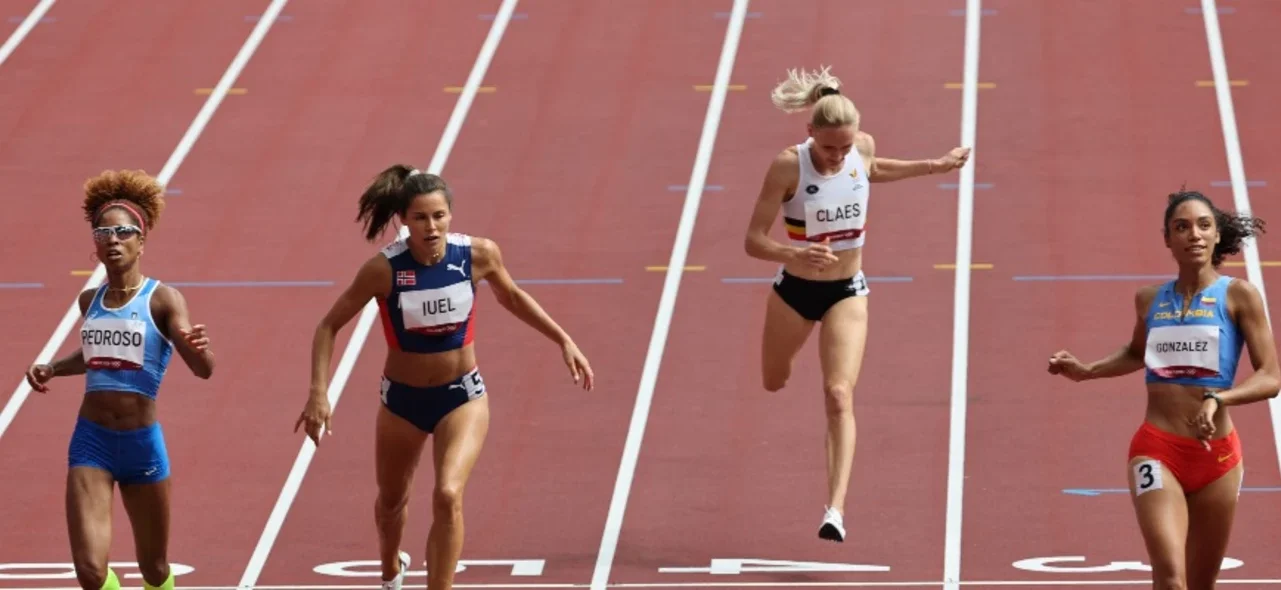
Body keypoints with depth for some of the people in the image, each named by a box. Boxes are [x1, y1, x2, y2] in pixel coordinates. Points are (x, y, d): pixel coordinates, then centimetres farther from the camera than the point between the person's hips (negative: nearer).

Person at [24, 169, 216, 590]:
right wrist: (51, 369, 12)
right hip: (91, 442, 3)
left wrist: (197, 347, -42)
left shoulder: (162, 300, -8)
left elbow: (203, 369, -20)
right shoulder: (90, 301, 6)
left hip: (142, 443, -3)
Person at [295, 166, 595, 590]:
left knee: (448, 496, -23)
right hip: (402, 399, 1)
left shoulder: (478, 255, -17)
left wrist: (564, 341, 5)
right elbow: (329, 326, -12)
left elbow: (512, 298, 5)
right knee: (392, 499, 23)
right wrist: (319, 392, -23)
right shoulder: (383, 269, -23)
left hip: (462, 396, -1)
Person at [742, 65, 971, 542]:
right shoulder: (788, 167, -24)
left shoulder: (863, 148, -13)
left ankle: (836, 509, -25)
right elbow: (753, 240, -24)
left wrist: (934, 166, 18)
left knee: (839, 396, -17)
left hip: (846, 293, 1)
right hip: (793, 290, -1)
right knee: (774, 383, 22)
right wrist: (795, 254, -42)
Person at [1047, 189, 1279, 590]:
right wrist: (1086, 371, 15)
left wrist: (1217, 399, -24)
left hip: (1216, 453, 0)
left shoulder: (1238, 296, -3)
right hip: (1157, 450, 0)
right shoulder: (1150, 300, 8)